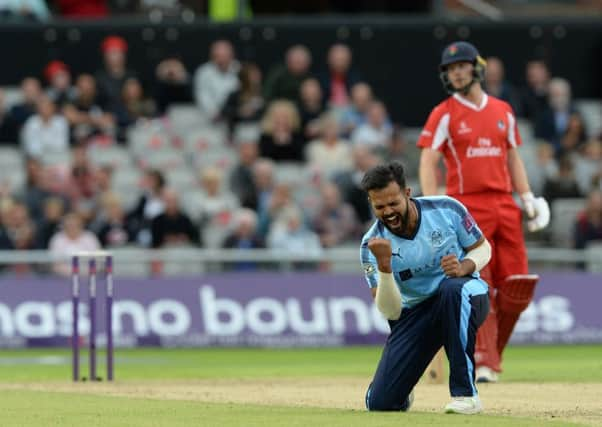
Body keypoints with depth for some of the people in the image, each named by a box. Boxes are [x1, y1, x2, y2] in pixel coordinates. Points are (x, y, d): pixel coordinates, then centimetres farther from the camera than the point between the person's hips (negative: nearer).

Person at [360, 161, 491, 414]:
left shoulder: (446, 209, -13)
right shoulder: (372, 245, -13)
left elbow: (483, 248, -1)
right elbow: (390, 312, -19)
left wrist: (463, 267, -24)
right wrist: (384, 265, -35)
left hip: (465, 300, -1)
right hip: (414, 313, 1)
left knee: (452, 288, -40)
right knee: (380, 403, -11)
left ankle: (465, 392, -30)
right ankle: (401, 394, 31)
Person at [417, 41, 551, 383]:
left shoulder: (503, 111, 15)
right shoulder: (444, 115, 1)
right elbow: (428, 165, -4)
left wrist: (528, 197, 11)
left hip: (505, 205, 4)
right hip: (467, 207, -4)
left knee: (517, 288, -1)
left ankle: (490, 351, 16)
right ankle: (485, 363, -9)